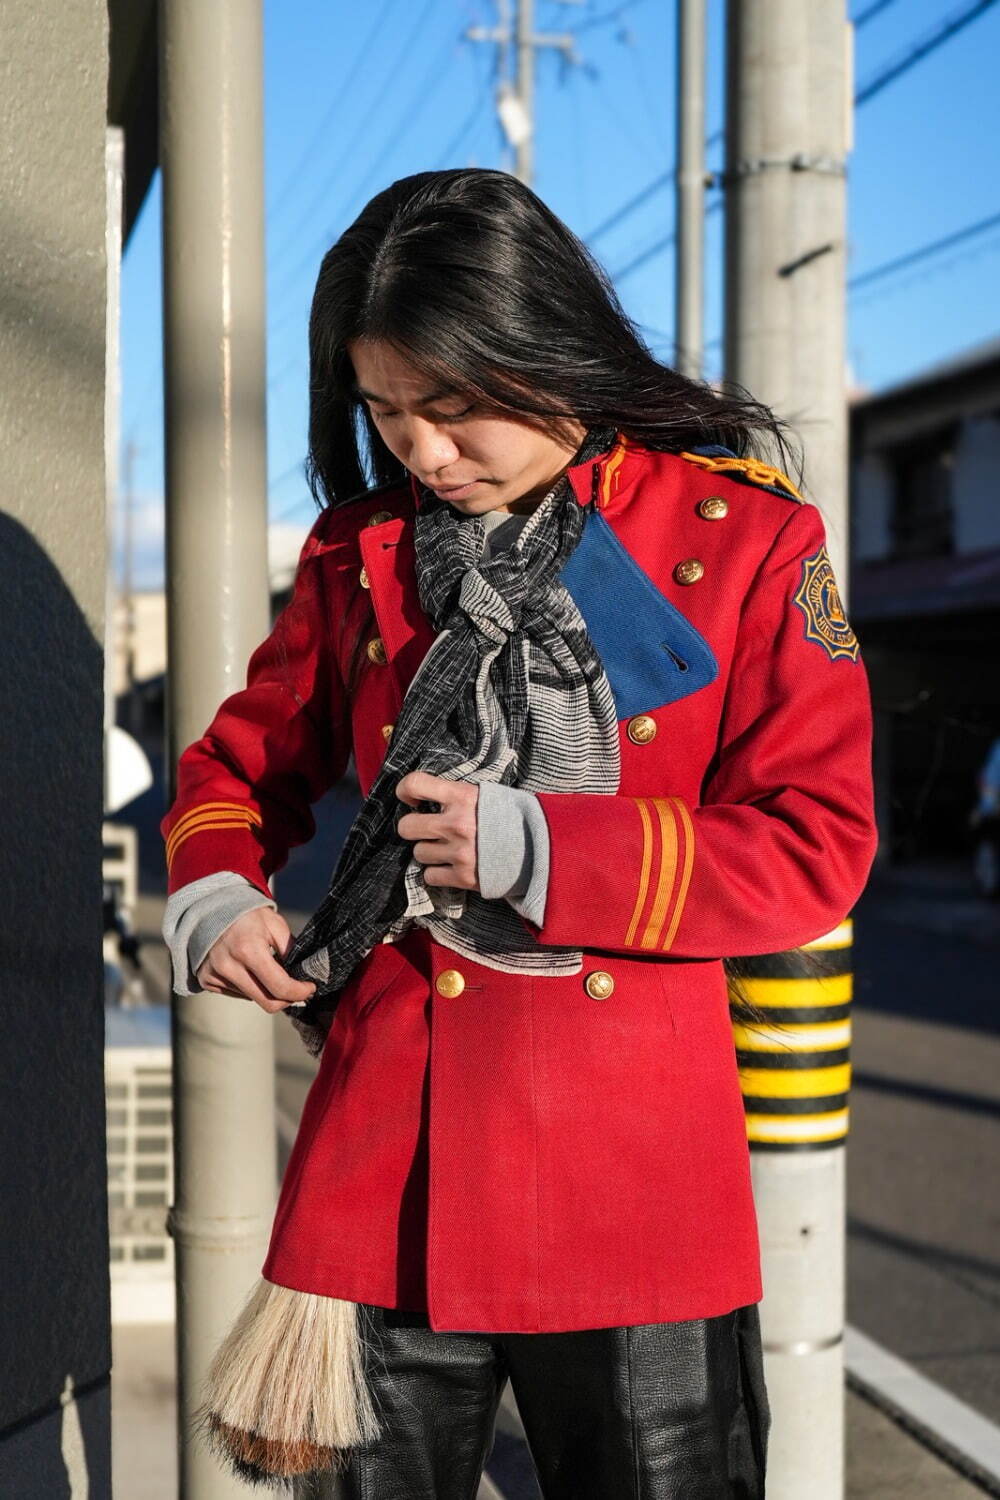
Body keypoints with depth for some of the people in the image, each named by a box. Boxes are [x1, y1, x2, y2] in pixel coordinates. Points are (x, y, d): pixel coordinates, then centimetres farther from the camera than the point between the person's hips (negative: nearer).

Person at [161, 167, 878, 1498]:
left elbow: (815, 846, -7)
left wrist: (538, 854, -16)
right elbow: (242, 762, 20)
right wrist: (214, 894, -2)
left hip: (635, 1185, -2)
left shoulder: (747, 539, -4)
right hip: (385, 1166, 3)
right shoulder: (362, 549, 7)